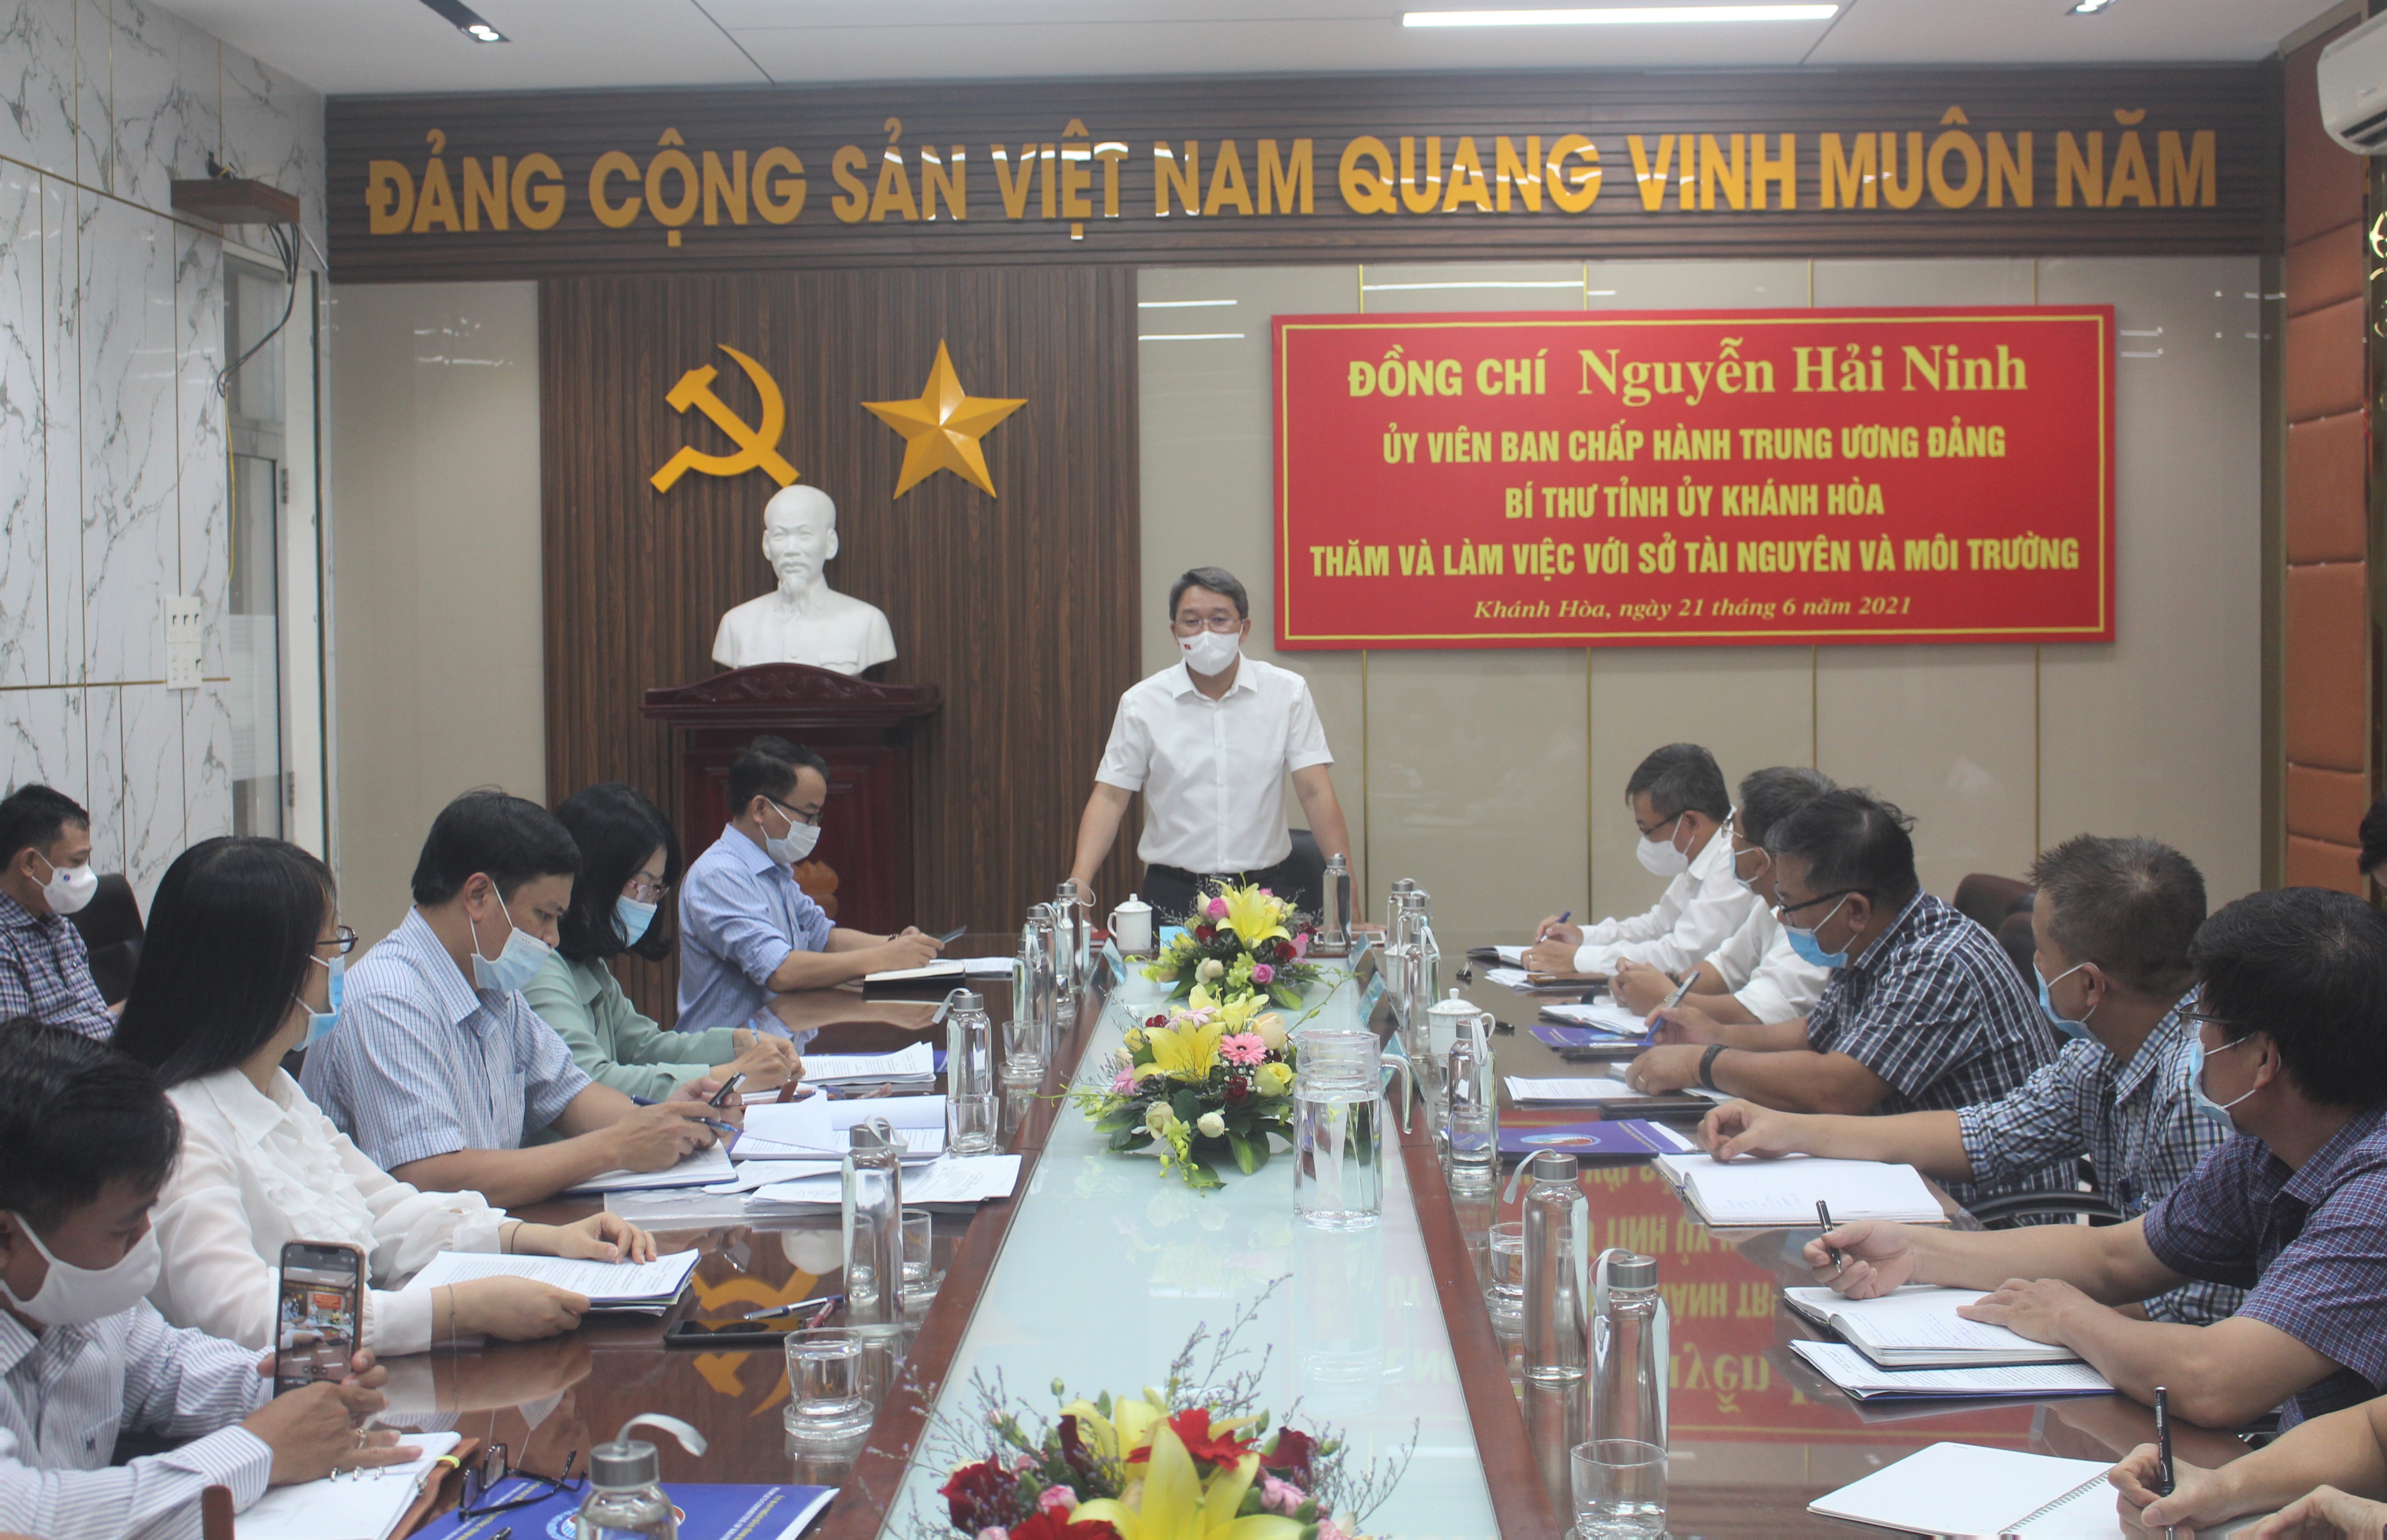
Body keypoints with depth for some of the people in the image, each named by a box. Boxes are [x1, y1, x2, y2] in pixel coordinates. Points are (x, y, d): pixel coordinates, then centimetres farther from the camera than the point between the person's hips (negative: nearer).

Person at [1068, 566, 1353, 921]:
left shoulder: (1288, 692, 4)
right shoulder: (1142, 703, 4)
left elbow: (1316, 793, 0)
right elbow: (1110, 799, 3)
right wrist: (1078, 885, -12)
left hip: (1268, 890, 0)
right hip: (1173, 895, 0)